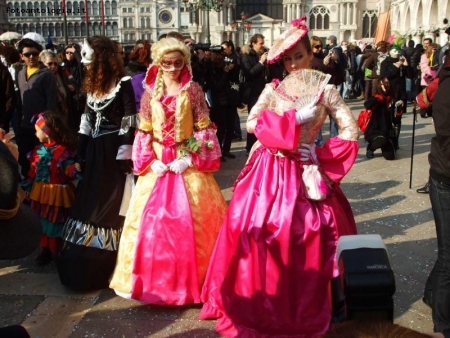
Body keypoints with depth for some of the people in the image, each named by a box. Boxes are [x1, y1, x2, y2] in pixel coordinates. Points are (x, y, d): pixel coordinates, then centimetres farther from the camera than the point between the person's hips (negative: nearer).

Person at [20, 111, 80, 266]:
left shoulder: (62, 151, -19)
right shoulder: (39, 150, 4)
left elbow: (69, 167, -24)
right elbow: (33, 170, 11)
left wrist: (74, 170, -47)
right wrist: (27, 186, 16)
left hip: (56, 194, -7)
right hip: (42, 192, 7)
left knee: (54, 224, 7)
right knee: (46, 223, 18)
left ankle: (53, 251, 21)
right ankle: (47, 249, 32)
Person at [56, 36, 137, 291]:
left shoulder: (123, 83, -10)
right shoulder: (93, 83, 14)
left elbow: (129, 121, -14)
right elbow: (87, 121, 16)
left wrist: (125, 156, -18)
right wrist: (80, 156, 15)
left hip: (114, 151, -7)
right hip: (95, 152, 7)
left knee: (110, 207, 0)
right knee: (91, 205, 11)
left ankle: (106, 266, 13)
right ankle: (87, 264, 24)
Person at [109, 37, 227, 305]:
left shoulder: (193, 90, -1)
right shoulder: (150, 93, 6)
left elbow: (204, 129, -3)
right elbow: (144, 132, 6)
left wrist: (189, 158, -13)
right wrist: (150, 161, -7)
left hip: (188, 162, -2)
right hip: (158, 164, 2)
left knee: (192, 220, -1)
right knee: (152, 220, 3)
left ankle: (191, 280, 15)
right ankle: (156, 280, 19)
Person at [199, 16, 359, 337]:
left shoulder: (326, 90, 2)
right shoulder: (272, 89, 6)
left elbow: (351, 131, -1)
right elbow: (252, 123, -6)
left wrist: (321, 156, -9)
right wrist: (293, 120, -15)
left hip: (304, 174, -1)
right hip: (269, 172, 1)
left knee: (307, 234, -1)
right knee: (256, 229, -2)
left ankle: (302, 309, 19)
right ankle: (257, 305, 17)